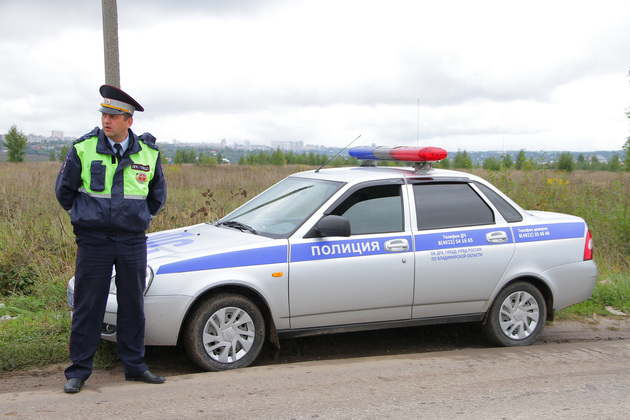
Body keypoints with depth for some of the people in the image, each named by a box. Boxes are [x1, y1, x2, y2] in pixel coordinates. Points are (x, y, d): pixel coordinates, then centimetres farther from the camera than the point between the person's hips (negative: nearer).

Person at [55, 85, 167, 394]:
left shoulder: (148, 153, 3)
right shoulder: (82, 149, -3)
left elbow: (157, 195, 18)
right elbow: (63, 190, 8)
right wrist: (86, 217, 11)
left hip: (133, 240, 2)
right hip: (93, 240, -2)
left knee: (133, 304, 9)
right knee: (88, 307, 2)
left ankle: (134, 365, 21)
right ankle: (78, 371, 13)